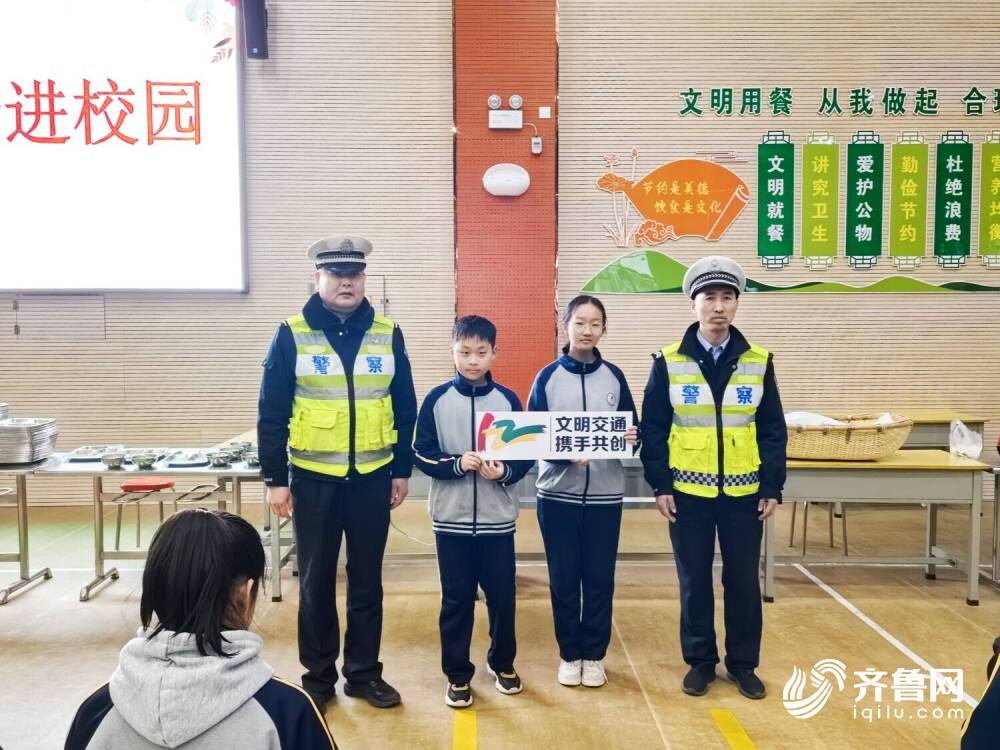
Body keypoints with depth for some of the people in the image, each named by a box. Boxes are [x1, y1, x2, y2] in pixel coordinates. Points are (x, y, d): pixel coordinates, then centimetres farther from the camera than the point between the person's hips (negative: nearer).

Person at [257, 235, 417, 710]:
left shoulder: (387, 335, 2)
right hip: (314, 479, -1)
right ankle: (318, 675, 25)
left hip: (372, 477, 2)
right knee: (316, 582, 10)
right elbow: (271, 414, -3)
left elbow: (405, 408, 7)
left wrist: (402, 470, 5)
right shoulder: (291, 335, -4)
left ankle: (363, 672, 26)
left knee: (366, 579, 12)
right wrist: (274, 479, -5)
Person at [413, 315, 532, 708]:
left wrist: (504, 472, -19)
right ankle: (457, 674, 24)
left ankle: (502, 663, 34)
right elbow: (422, 454, -3)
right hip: (451, 518, -1)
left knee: (502, 595, 12)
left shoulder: (507, 399, -1)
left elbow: (525, 458, 1)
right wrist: (457, 464, -19)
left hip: (497, 518, 1)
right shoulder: (437, 399, -2)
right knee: (456, 599, 8)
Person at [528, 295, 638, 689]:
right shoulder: (548, 376, 0)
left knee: (599, 578, 9)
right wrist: (565, 452, -21)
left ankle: (594, 655, 24)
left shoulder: (614, 377, 4)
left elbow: (631, 432, 5)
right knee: (564, 579, 8)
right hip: (558, 493, -1)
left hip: (605, 493, 1)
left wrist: (630, 437, -18)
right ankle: (569, 654, 24)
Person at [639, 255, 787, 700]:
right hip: (688, 492, -1)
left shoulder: (758, 362, 1)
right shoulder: (669, 362, -3)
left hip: (743, 492, 1)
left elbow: (773, 430, 4)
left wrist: (773, 488, 0)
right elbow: (653, 428, -1)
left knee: (743, 580, 9)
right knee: (695, 581, 9)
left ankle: (743, 663, 27)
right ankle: (700, 660, 26)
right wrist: (659, 485, -6)